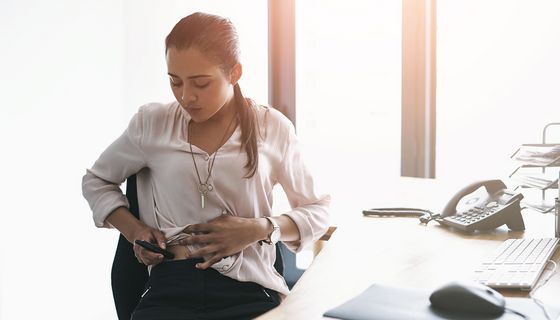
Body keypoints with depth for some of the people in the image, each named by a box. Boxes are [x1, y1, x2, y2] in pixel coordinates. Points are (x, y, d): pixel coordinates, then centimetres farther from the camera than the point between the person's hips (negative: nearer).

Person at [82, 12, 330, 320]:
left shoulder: (273, 128, 5)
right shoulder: (152, 123, 8)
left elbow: (318, 210, 14)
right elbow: (96, 181, 25)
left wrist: (262, 229, -5)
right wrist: (133, 230, 6)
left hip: (249, 289, 0)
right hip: (170, 286, 0)